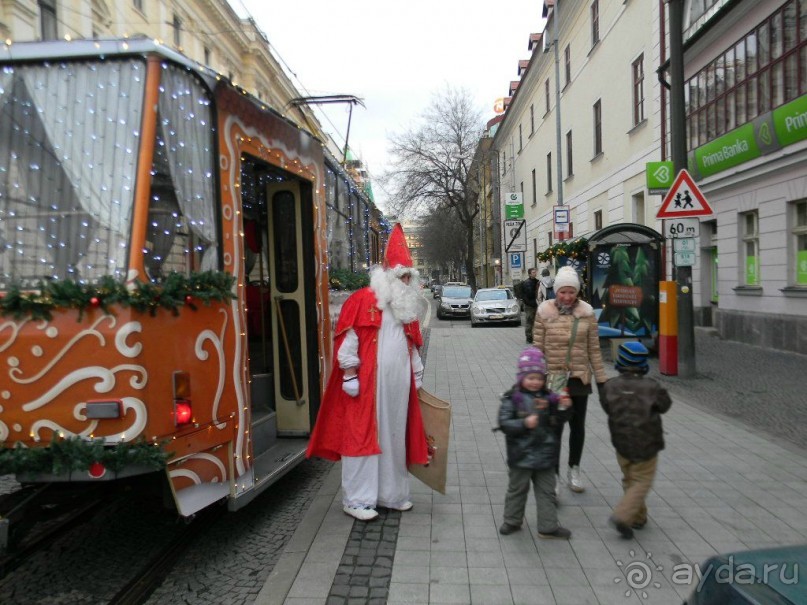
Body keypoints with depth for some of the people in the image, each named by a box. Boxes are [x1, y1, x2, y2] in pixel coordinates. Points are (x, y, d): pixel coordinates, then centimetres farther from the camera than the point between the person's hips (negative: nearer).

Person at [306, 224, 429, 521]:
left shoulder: (407, 307, 15)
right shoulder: (362, 301, -8)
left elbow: (413, 348, 21)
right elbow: (347, 341, -11)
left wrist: (417, 378, 20)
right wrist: (350, 374, -14)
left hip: (398, 385, 7)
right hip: (367, 384, -7)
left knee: (394, 437, 13)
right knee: (363, 436, -2)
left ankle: (390, 493, 27)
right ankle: (356, 500, 8)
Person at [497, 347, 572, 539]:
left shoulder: (548, 397, 1)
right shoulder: (512, 398, -13)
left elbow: (557, 422, 9)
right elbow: (504, 424, -17)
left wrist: (563, 409, -10)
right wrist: (524, 423, -30)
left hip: (545, 453, 4)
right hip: (521, 455, -4)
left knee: (546, 491, 12)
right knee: (517, 489, 14)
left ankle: (548, 527, 23)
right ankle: (512, 521, 31)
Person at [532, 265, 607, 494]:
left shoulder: (586, 312, -1)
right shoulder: (545, 312, -6)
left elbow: (594, 349, 4)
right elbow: (538, 347, -4)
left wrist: (601, 378, 5)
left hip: (579, 377, 3)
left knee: (578, 426, 15)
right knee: (554, 427, -2)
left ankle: (574, 470, 33)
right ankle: (554, 476, 9)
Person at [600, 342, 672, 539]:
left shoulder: (610, 387, -9)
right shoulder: (651, 387, -15)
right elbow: (665, 405, 1)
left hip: (621, 444, 3)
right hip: (646, 445, -3)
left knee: (629, 480, 20)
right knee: (642, 482, 6)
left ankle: (638, 517, 30)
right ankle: (622, 515, -8)